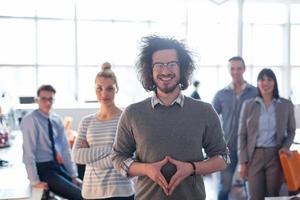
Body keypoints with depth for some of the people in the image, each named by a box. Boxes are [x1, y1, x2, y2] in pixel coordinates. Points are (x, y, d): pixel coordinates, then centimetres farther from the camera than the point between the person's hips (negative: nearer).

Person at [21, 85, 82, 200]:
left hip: (56, 166, 7)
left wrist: (73, 175, 2)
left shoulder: (56, 120, 4)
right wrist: (35, 181, -20)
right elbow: (28, 152, -19)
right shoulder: (30, 120, -16)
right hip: (42, 169, -6)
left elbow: (65, 148, 5)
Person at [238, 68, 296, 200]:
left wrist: (286, 146, -7)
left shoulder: (286, 105, 3)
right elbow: (242, 135, 3)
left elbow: (291, 131, 13)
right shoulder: (248, 105, 2)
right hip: (254, 155, 0)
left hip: (276, 155, 0)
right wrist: (242, 161, -2)